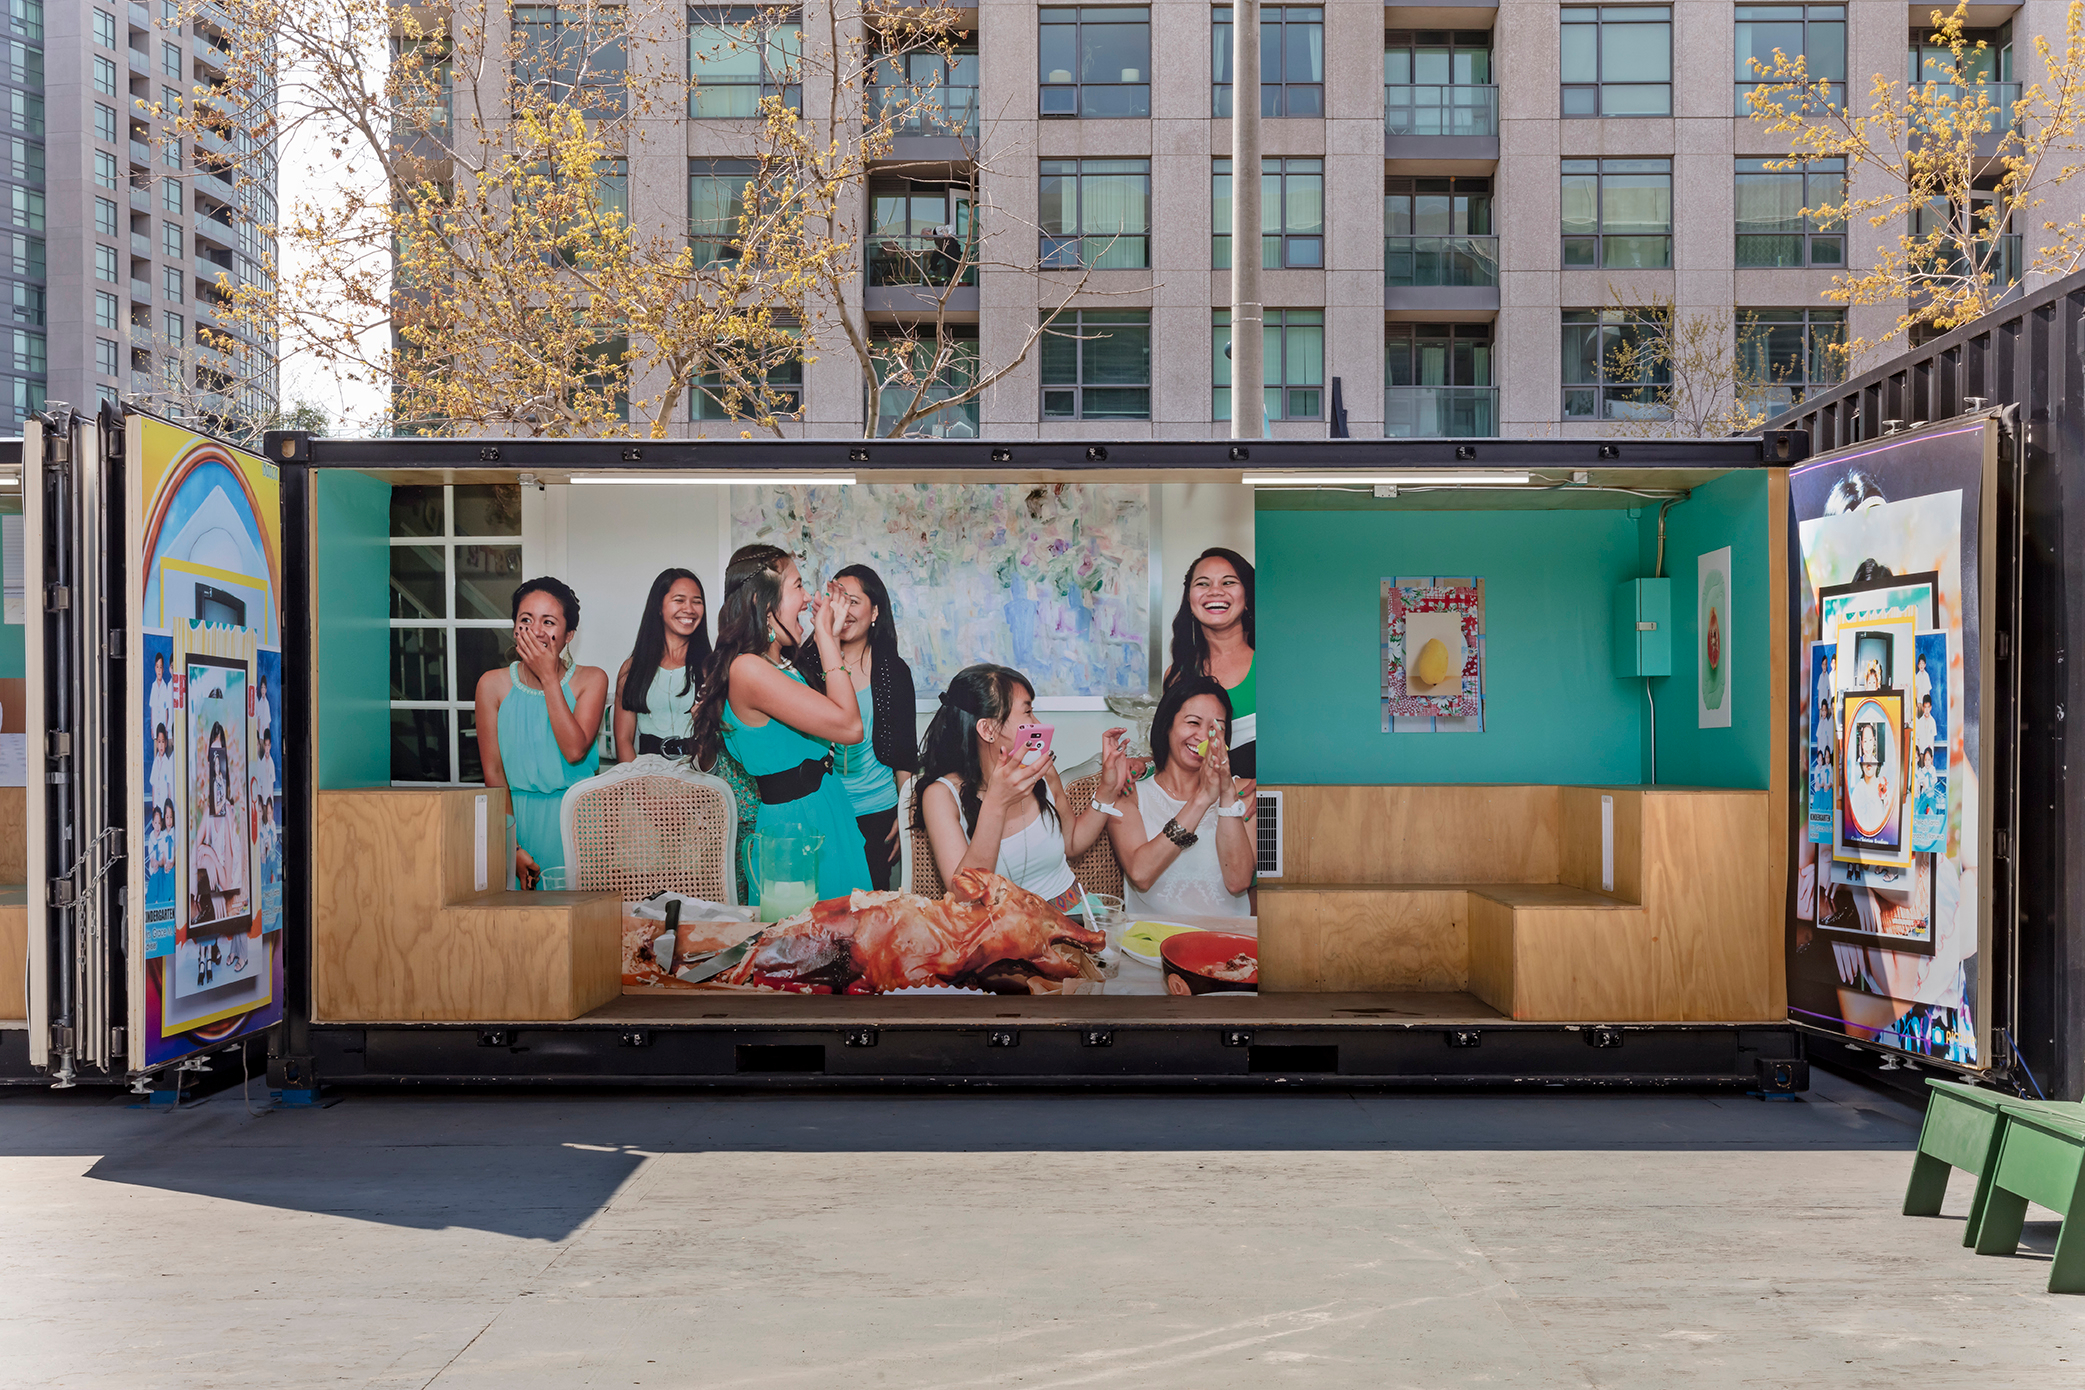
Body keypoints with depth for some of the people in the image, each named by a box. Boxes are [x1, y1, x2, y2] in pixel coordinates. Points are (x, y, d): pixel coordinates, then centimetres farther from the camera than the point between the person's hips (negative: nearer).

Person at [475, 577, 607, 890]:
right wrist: (512, 846, -8)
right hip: (516, 819, 1)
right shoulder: (493, 684, 2)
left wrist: (549, 678, -14)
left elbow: (575, 750, -16)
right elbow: (493, 771, 1)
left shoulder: (591, 679, -1)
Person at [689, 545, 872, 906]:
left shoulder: (781, 664, 12)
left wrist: (831, 639, 15)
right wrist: (826, 638, -11)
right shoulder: (747, 670, -19)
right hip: (796, 827, -10)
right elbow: (850, 727, -21)